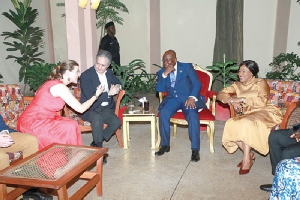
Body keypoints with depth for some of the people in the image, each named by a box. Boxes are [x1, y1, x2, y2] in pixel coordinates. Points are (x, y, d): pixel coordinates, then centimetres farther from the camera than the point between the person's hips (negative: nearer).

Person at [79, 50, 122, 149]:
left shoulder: (109, 72, 9)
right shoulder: (86, 75, -12)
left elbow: (117, 82, 28)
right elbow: (90, 97, -20)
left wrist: (117, 87, 1)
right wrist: (109, 93, -18)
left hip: (105, 108, 6)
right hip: (90, 109, -5)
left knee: (116, 122, -21)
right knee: (97, 118, -37)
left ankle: (96, 142, -3)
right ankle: (98, 145, -18)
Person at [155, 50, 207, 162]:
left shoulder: (187, 67, 6)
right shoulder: (161, 72, 15)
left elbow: (197, 83, -3)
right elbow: (159, 89, 3)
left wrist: (192, 97, -20)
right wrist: (165, 74, -10)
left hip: (188, 98, -2)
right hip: (172, 98, 2)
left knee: (193, 115, -33)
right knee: (163, 112, -29)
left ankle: (195, 150, -26)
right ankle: (165, 145, -15)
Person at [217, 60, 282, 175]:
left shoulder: (260, 83, -1)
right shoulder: (237, 85, 14)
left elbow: (262, 101, -18)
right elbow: (221, 94, 4)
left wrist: (242, 99, -20)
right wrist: (232, 101, -16)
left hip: (264, 113, -5)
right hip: (247, 115, 5)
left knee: (246, 123, -35)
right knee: (231, 125, -24)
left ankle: (247, 160, -25)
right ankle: (250, 155, -9)